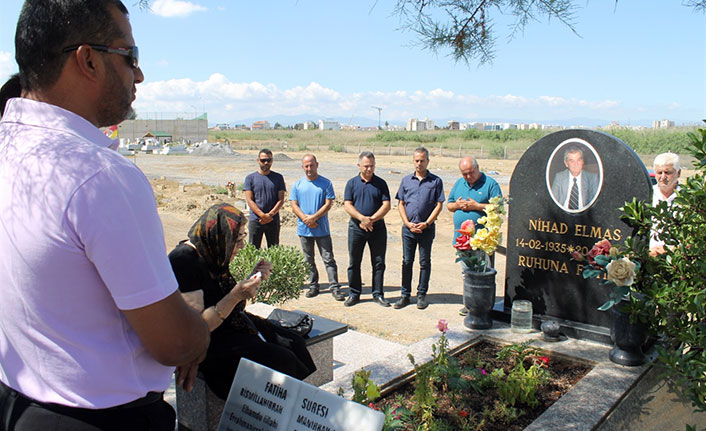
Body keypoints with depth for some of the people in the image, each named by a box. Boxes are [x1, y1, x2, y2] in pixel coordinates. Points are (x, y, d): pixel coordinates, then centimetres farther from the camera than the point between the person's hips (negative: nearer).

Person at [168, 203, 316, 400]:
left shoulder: (212, 255, 6)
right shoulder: (184, 260, -21)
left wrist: (253, 278, 2)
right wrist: (236, 295, -28)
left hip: (233, 326, 9)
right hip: (210, 345, -9)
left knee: (296, 343, -7)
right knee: (282, 360, -22)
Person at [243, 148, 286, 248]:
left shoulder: (278, 177, 8)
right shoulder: (250, 178, 4)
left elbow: (281, 200, 3)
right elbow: (249, 200, -3)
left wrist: (270, 215, -12)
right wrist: (263, 215, -14)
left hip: (273, 220, 1)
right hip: (255, 220, -1)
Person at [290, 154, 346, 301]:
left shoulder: (326, 183, -1)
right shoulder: (297, 184, 7)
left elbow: (328, 204, -6)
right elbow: (294, 206, 3)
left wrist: (314, 217, -16)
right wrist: (305, 218, -14)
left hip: (322, 229, -3)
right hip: (304, 229, 3)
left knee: (329, 259, -2)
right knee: (308, 260, 12)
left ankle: (335, 288, 2)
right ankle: (313, 286, 23)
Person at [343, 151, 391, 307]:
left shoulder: (380, 183, 4)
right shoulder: (352, 183, 5)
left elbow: (386, 205, -4)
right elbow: (347, 205, -3)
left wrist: (371, 220, -15)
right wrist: (362, 218, -18)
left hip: (377, 228, 0)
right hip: (356, 228, 0)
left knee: (379, 263, 5)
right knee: (354, 263, 6)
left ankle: (378, 294, 17)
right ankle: (354, 294, 18)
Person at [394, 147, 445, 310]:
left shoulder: (436, 181, 1)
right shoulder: (406, 180, 8)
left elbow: (439, 205, -1)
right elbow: (401, 204, 8)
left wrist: (426, 223, -10)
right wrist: (408, 223, -4)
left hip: (427, 228, -2)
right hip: (408, 228, 2)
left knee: (425, 262, 6)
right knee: (407, 261, 6)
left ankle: (421, 295, 16)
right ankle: (405, 295, 15)